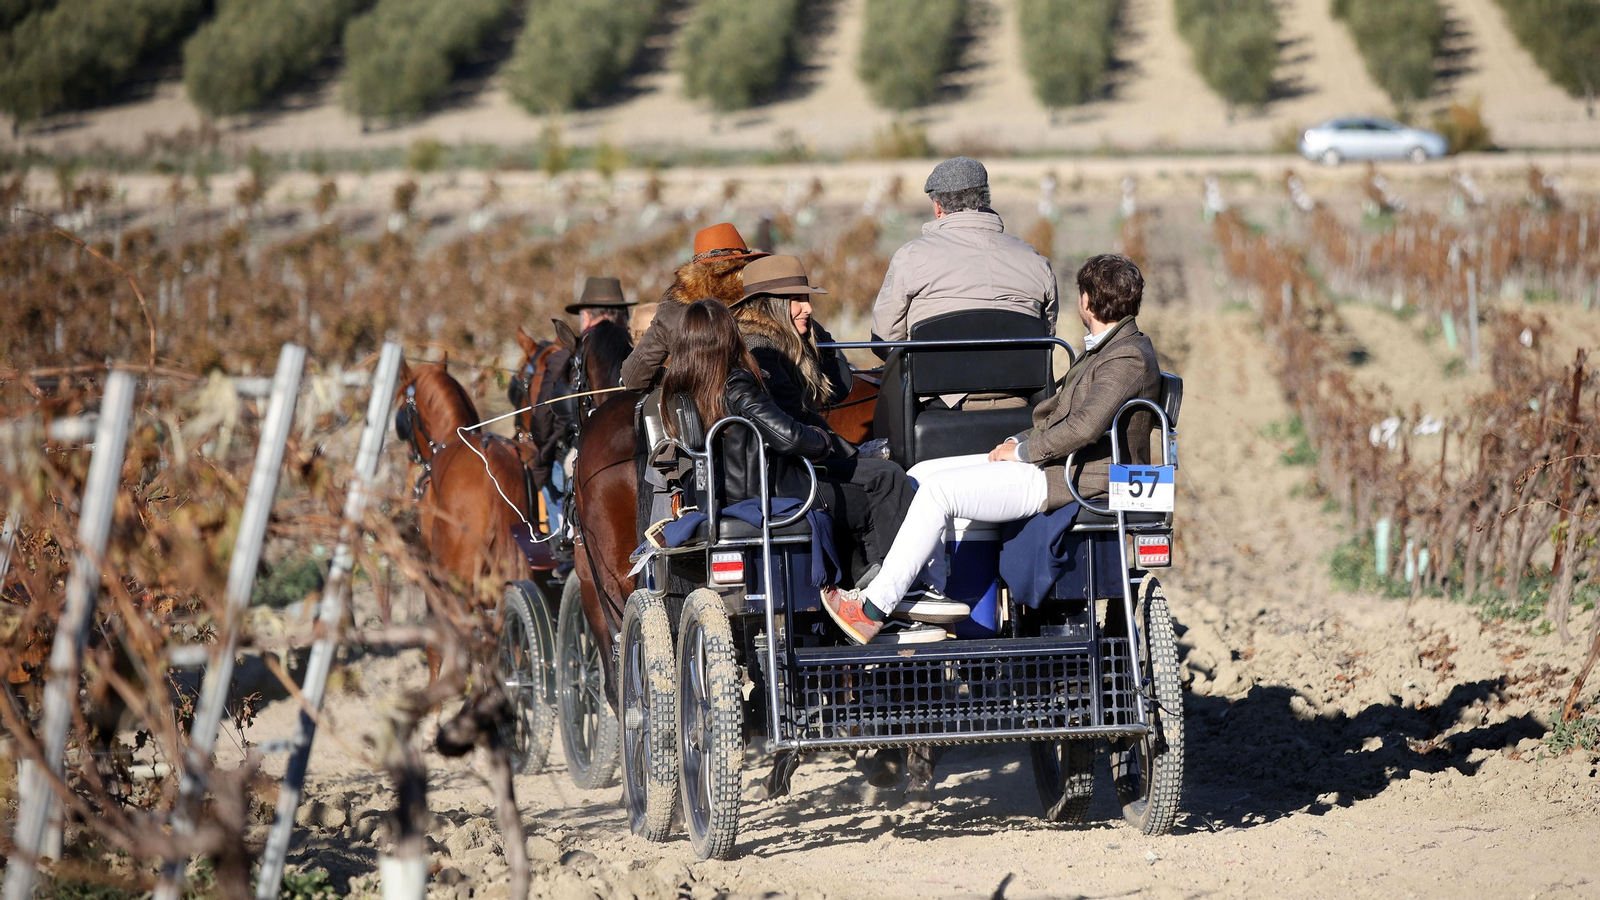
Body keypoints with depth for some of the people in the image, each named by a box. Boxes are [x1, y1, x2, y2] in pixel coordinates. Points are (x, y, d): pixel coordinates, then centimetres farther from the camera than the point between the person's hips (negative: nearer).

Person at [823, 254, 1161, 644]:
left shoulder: (1129, 358, -17)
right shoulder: (1103, 349, 18)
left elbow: (1085, 426, -29)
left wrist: (1024, 451, -17)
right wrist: (1020, 440, 7)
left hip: (1070, 480, -11)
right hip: (1050, 464, 11)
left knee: (939, 490, -19)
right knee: (920, 476, 9)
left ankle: (874, 608, -16)